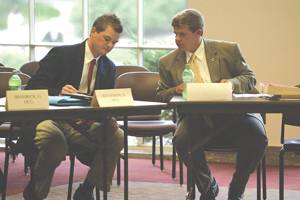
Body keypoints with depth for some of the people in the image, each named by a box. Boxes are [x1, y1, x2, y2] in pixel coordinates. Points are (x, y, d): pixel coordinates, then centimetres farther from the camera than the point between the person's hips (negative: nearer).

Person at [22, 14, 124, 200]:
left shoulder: (109, 68, 14)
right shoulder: (61, 54, -2)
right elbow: (33, 87, -8)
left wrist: (109, 118, -13)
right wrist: (58, 92, -29)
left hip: (86, 124, 5)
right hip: (53, 120, -5)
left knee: (117, 136, -23)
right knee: (54, 140, -39)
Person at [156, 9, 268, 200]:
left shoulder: (228, 50, 5)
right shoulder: (168, 62, 10)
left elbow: (250, 78, 9)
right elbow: (160, 95, 14)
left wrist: (233, 83, -13)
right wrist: (176, 90, -8)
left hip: (232, 114, -1)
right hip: (196, 118, 1)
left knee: (256, 136, -30)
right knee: (181, 140, -32)